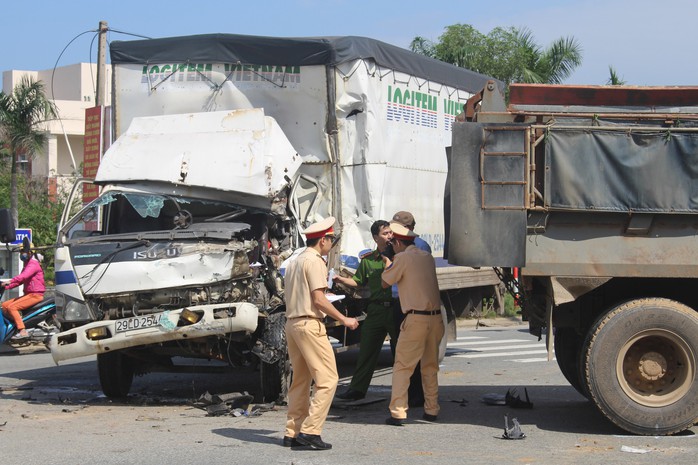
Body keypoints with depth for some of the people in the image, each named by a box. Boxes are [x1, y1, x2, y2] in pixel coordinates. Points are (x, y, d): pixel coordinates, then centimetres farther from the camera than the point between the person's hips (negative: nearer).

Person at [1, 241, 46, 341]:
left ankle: (23, 331, -32)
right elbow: (20, 280, 21)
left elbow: (23, 276, -28)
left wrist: (9, 282, -37)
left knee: (12, 307, -24)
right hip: (28, 294, 10)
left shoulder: (33, 263, -10)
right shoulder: (26, 265, 23)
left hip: (35, 295, -10)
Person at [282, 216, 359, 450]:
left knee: (301, 380, 13)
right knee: (328, 379, -8)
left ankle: (293, 432, 13)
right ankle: (310, 430, -14)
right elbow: (319, 299, -16)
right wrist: (344, 319, -10)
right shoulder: (314, 261, -10)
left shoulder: (294, 262, 18)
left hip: (291, 323, 10)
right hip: (309, 324, -10)